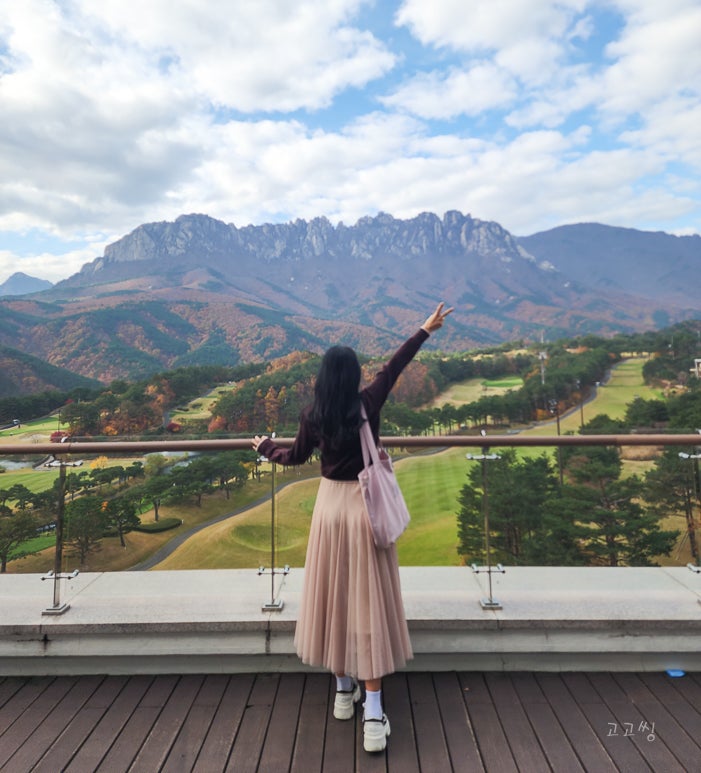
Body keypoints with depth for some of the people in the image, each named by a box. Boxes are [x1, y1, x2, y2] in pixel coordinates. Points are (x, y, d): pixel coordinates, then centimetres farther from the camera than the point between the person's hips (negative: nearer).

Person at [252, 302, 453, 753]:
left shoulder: (313, 416, -5)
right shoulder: (368, 403, -10)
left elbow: (295, 458, 10)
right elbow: (396, 365, 1)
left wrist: (266, 448, 30)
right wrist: (427, 329, 15)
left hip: (330, 505, 2)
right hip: (364, 507, -2)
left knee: (334, 596, 15)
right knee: (368, 602, 3)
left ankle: (344, 691, 31)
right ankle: (373, 712, 7)